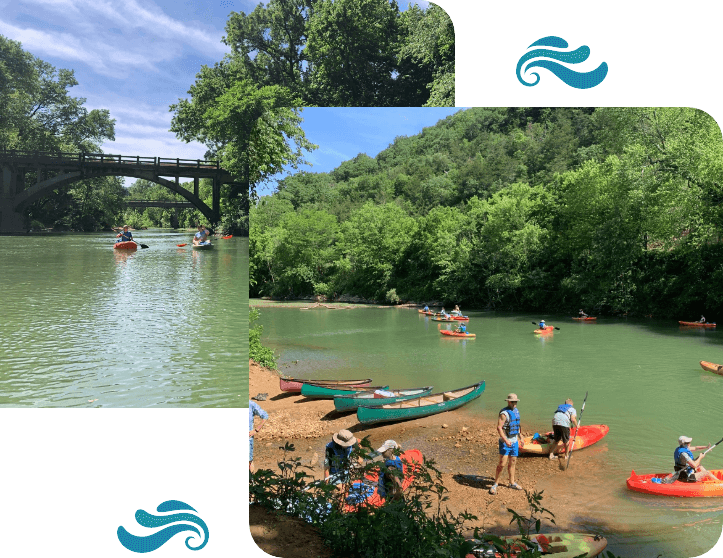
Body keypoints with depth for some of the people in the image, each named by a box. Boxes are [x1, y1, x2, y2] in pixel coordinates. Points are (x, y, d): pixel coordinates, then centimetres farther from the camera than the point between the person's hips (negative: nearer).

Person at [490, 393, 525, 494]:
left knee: (512, 462, 14)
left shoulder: (516, 411, 9)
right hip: (505, 442, -8)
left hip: (514, 441, 8)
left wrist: (520, 438, 22)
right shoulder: (504, 413, -18)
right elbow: (499, 428, -24)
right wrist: (506, 440, -32)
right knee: (502, 463, -9)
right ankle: (495, 484, 0)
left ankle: (512, 483, 26)